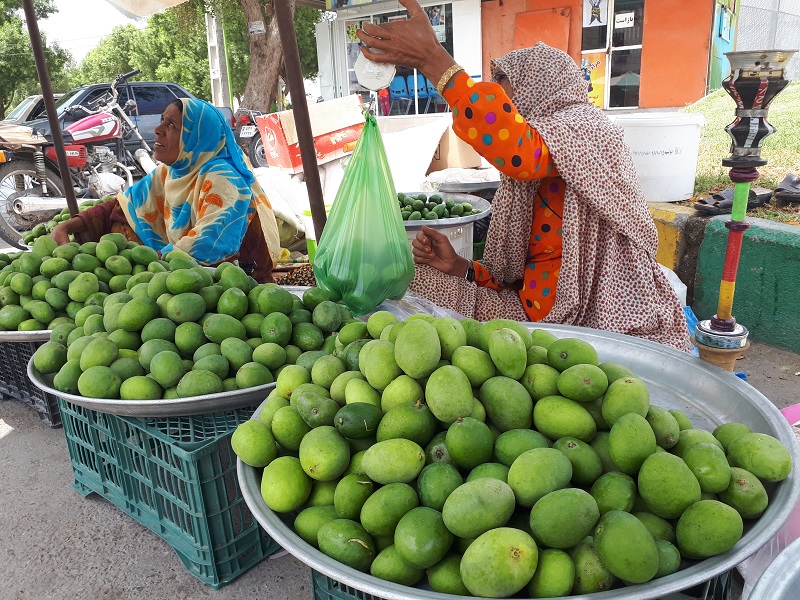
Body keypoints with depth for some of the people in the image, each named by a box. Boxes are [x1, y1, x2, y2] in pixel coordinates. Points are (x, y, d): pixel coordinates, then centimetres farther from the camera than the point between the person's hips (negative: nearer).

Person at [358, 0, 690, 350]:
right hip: (545, 328, 8)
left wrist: (432, 59, -31)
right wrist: (460, 267, -3)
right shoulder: (529, 181, 16)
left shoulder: (585, 128, -8)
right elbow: (522, 281, 13)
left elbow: (522, 152, -34)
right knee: (415, 283, -1)